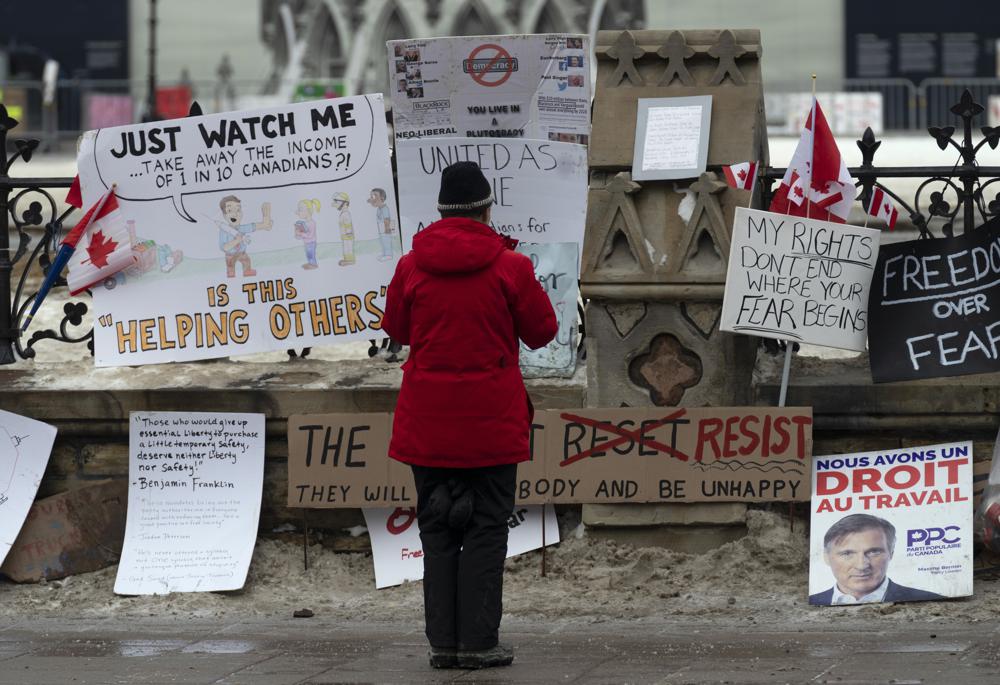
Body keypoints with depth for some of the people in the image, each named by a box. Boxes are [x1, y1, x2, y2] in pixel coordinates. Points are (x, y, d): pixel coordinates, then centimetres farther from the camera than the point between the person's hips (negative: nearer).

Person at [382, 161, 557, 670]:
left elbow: (396, 328, 13)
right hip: (491, 419, -2)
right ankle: (478, 642, 0)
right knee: (486, 528, 3)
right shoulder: (509, 266, -8)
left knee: (437, 530, 10)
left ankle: (443, 640, 8)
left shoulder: (411, 267, -2)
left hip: (427, 420, 2)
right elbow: (542, 331, 2)